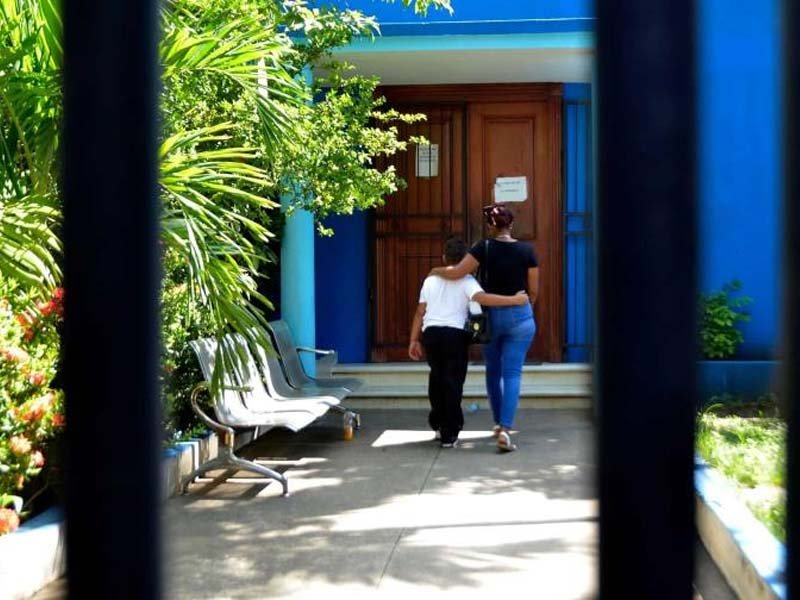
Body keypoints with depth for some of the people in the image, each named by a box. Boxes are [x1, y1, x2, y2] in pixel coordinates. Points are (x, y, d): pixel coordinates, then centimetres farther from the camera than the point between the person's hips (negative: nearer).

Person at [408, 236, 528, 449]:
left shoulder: (430, 281, 14)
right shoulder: (466, 281, -1)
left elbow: (420, 313, 14)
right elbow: (482, 298, -20)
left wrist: (414, 340, 19)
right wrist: (514, 299, -19)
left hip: (430, 333, 4)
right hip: (455, 334, -4)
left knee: (437, 377, 23)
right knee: (453, 383, 2)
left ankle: (438, 423, 33)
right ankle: (449, 434, 2)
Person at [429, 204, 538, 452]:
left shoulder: (484, 248, -8)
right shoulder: (527, 250, -4)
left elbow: (456, 273, -13)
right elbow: (533, 290, 1)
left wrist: (437, 270, 6)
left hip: (491, 315, 1)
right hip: (520, 316, 0)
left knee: (493, 371, 18)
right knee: (512, 373, -2)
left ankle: (498, 423, 28)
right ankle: (505, 429, -15)